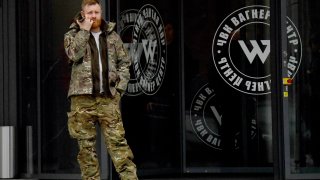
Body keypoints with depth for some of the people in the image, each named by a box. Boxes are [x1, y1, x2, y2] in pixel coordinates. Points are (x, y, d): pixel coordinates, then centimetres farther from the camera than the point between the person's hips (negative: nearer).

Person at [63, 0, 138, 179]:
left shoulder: (112, 36, 12)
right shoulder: (73, 35, 6)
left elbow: (124, 62, 12)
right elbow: (74, 54, -14)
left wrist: (120, 87, 1)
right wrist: (84, 30, -11)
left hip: (108, 97, 1)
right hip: (83, 98, 0)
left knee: (117, 141, -5)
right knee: (86, 144, 2)